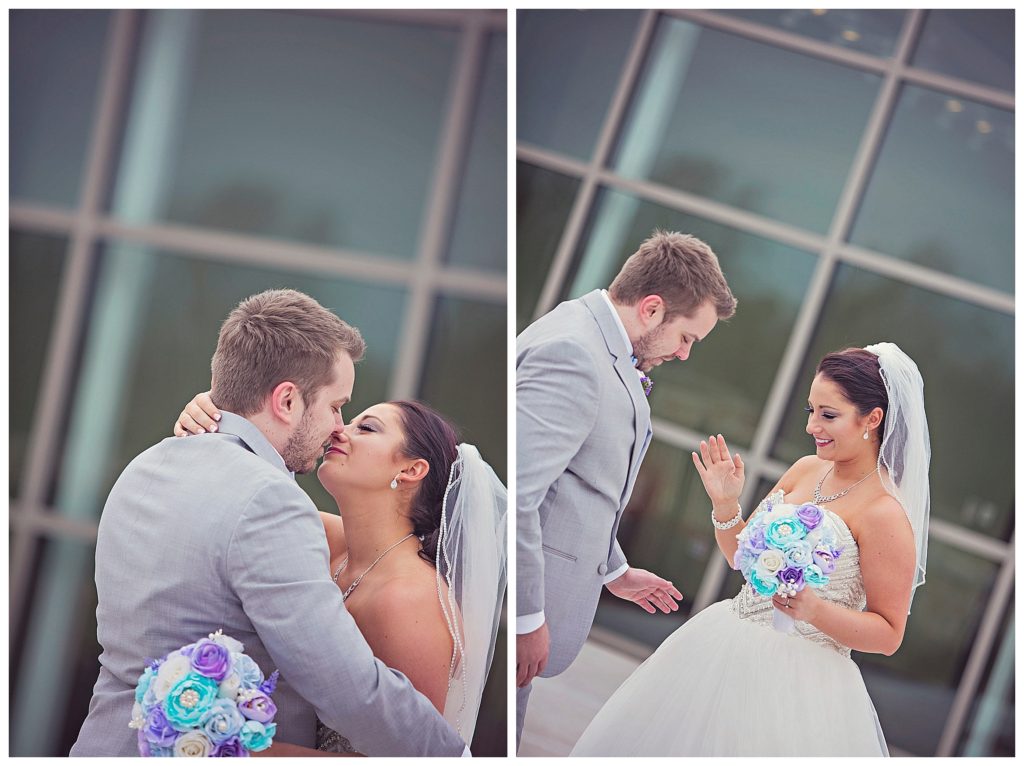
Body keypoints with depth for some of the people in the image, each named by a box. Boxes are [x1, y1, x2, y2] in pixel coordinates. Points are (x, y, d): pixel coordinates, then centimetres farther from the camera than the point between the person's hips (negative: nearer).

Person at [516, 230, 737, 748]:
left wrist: (613, 570, 25)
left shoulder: (600, 347, 11)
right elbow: (516, 491, -27)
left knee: (509, 731, 20)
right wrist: (527, 617, -21)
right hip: (524, 593, -10)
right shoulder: (571, 354, -22)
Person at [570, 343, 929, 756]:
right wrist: (725, 504, -4)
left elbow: (889, 634, -13)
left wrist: (814, 610, -26)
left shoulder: (885, 514, -16)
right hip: (726, 645, 7)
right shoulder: (806, 469, 4)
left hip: (798, 676, -7)